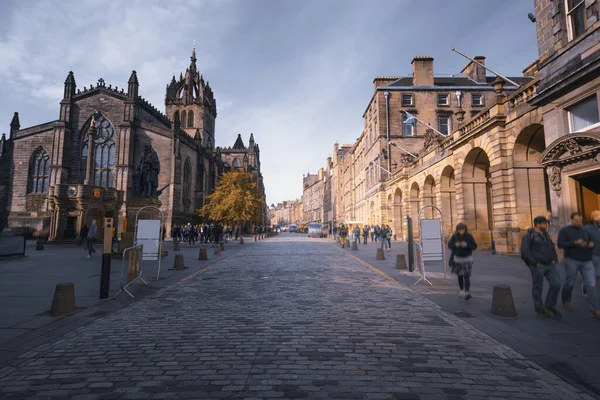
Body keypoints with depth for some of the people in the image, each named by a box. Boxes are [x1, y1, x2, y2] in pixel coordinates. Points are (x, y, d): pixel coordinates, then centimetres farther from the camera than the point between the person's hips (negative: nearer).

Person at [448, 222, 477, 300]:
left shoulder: (469, 236, -11)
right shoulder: (454, 236, -8)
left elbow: (474, 246, -9)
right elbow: (449, 245, -6)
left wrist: (466, 245, -27)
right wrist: (456, 245, -27)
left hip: (467, 258, -2)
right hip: (458, 258, 2)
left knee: (466, 276, -14)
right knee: (460, 275, 15)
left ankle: (467, 292, -14)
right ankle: (462, 290, 34)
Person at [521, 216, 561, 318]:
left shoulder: (545, 235, 12)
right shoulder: (529, 235, -11)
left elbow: (552, 248, 23)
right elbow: (525, 251, -17)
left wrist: (554, 259, 10)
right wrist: (535, 263, -17)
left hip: (550, 265, 7)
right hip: (537, 266, -7)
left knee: (556, 284, -2)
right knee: (538, 288, 4)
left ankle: (549, 306, 15)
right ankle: (539, 309, 19)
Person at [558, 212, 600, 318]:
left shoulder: (585, 230, 13)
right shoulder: (564, 230, 0)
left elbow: (591, 242, 20)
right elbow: (560, 244, -10)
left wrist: (591, 244, -4)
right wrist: (575, 243, -22)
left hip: (587, 261, 3)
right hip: (572, 260, -3)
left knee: (591, 284, -6)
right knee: (570, 283, 7)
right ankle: (566, 301, 31)